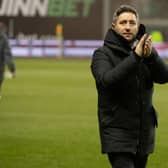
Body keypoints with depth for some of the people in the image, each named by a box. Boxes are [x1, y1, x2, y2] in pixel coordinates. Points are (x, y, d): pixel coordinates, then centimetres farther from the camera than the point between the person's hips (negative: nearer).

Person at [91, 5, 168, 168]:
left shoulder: (145, 50, 7)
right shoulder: (102, 54, -5)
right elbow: (107, 80, -24)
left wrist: (151, 55, -28)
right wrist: (135, 57, -32)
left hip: (144, 133, 5)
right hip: (117, 132, -5)